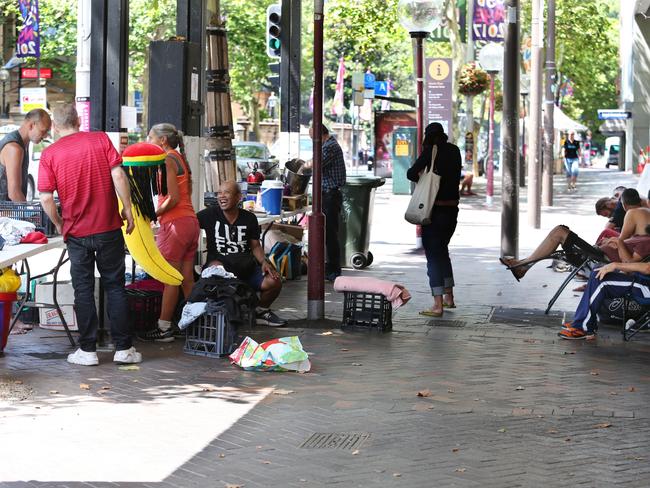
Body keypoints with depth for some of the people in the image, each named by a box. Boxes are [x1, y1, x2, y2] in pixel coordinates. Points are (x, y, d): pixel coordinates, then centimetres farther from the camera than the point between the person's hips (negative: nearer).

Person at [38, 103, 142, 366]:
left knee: (83, 290, 7)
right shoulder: (100, 139, -1)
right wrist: (127, 209, 0)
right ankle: (123, 348, 9)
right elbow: (118, 176, -9)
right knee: (115, 287, 8)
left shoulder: (49, 154, -2)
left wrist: (59, 224, 8)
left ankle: (88, 350, 9)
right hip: (109, 227, 1)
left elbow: (46, 198, -7)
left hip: (77, 233, 0)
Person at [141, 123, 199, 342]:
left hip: (175, 223, -9)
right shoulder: (180, 159, 18)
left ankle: (164, 328, -1)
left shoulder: (166, 160, -9)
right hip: (190, 221, 9)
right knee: (187, 278, 10)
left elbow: (173, 197, -17)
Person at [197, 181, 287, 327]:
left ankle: (262, 311, 17)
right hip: (219, 261, -3)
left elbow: (255, 246, 10)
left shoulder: (249, 218, 6)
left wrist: (264, 262, -8)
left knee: (274, 282, -16)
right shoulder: (210, 214, -2)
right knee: (216, 268, -40)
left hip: (245, 266, 3)